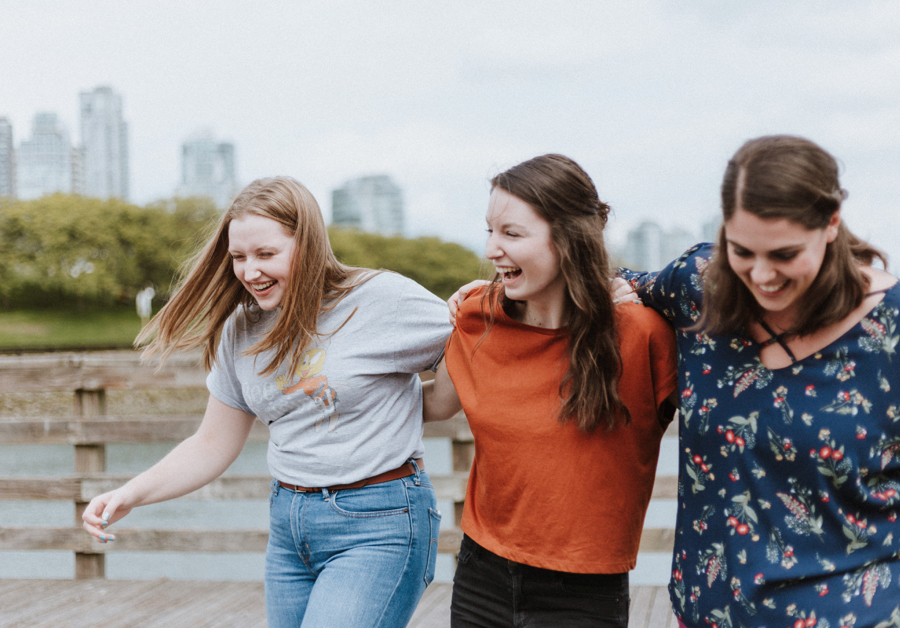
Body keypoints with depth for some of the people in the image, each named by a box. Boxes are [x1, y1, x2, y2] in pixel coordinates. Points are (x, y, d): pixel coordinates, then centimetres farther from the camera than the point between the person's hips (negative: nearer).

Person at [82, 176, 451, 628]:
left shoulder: (382, 299, -11)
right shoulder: (241, 330, 6)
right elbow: (212, 446, 12)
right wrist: (131, 495, 1)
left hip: (378, 527, -6)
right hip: (288, 526, 6)